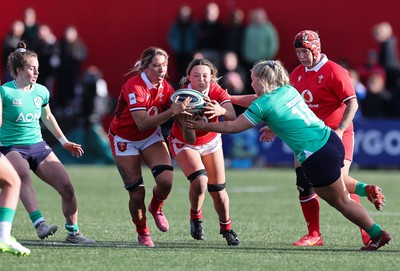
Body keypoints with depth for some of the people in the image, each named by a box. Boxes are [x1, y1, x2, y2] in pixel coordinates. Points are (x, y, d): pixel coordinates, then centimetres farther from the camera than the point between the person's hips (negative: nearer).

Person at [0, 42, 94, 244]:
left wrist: (64, 141, 27)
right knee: (23, 174, -40)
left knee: (67, 187, -6)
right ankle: (39, 224, -49)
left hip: (38, 146, 6)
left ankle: (73, 232, 13)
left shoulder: (41, 92, 7)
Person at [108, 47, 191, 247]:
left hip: (151, 137, 5)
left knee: (165, 181, -19)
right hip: (125, 139, -4)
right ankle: (142, 233, 18)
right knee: (137, 193, -9)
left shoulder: (165, 87, -9)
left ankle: (156, 208, 15)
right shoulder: (134, 87, -29)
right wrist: (171, 112, -43)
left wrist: (183, 109, -27)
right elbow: (143, 124, -36)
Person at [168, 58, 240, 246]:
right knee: (200, 180, -25)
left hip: (211, 142, 3)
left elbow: (233, 118, -38)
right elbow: (189, 139, -34)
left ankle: (226, 228, 25)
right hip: (183, 144, -3)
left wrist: (221, 111, -59)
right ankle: (195, 217, 4)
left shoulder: (217, 92, -22)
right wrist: (186, 120, -54)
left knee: (218, 190, 1)